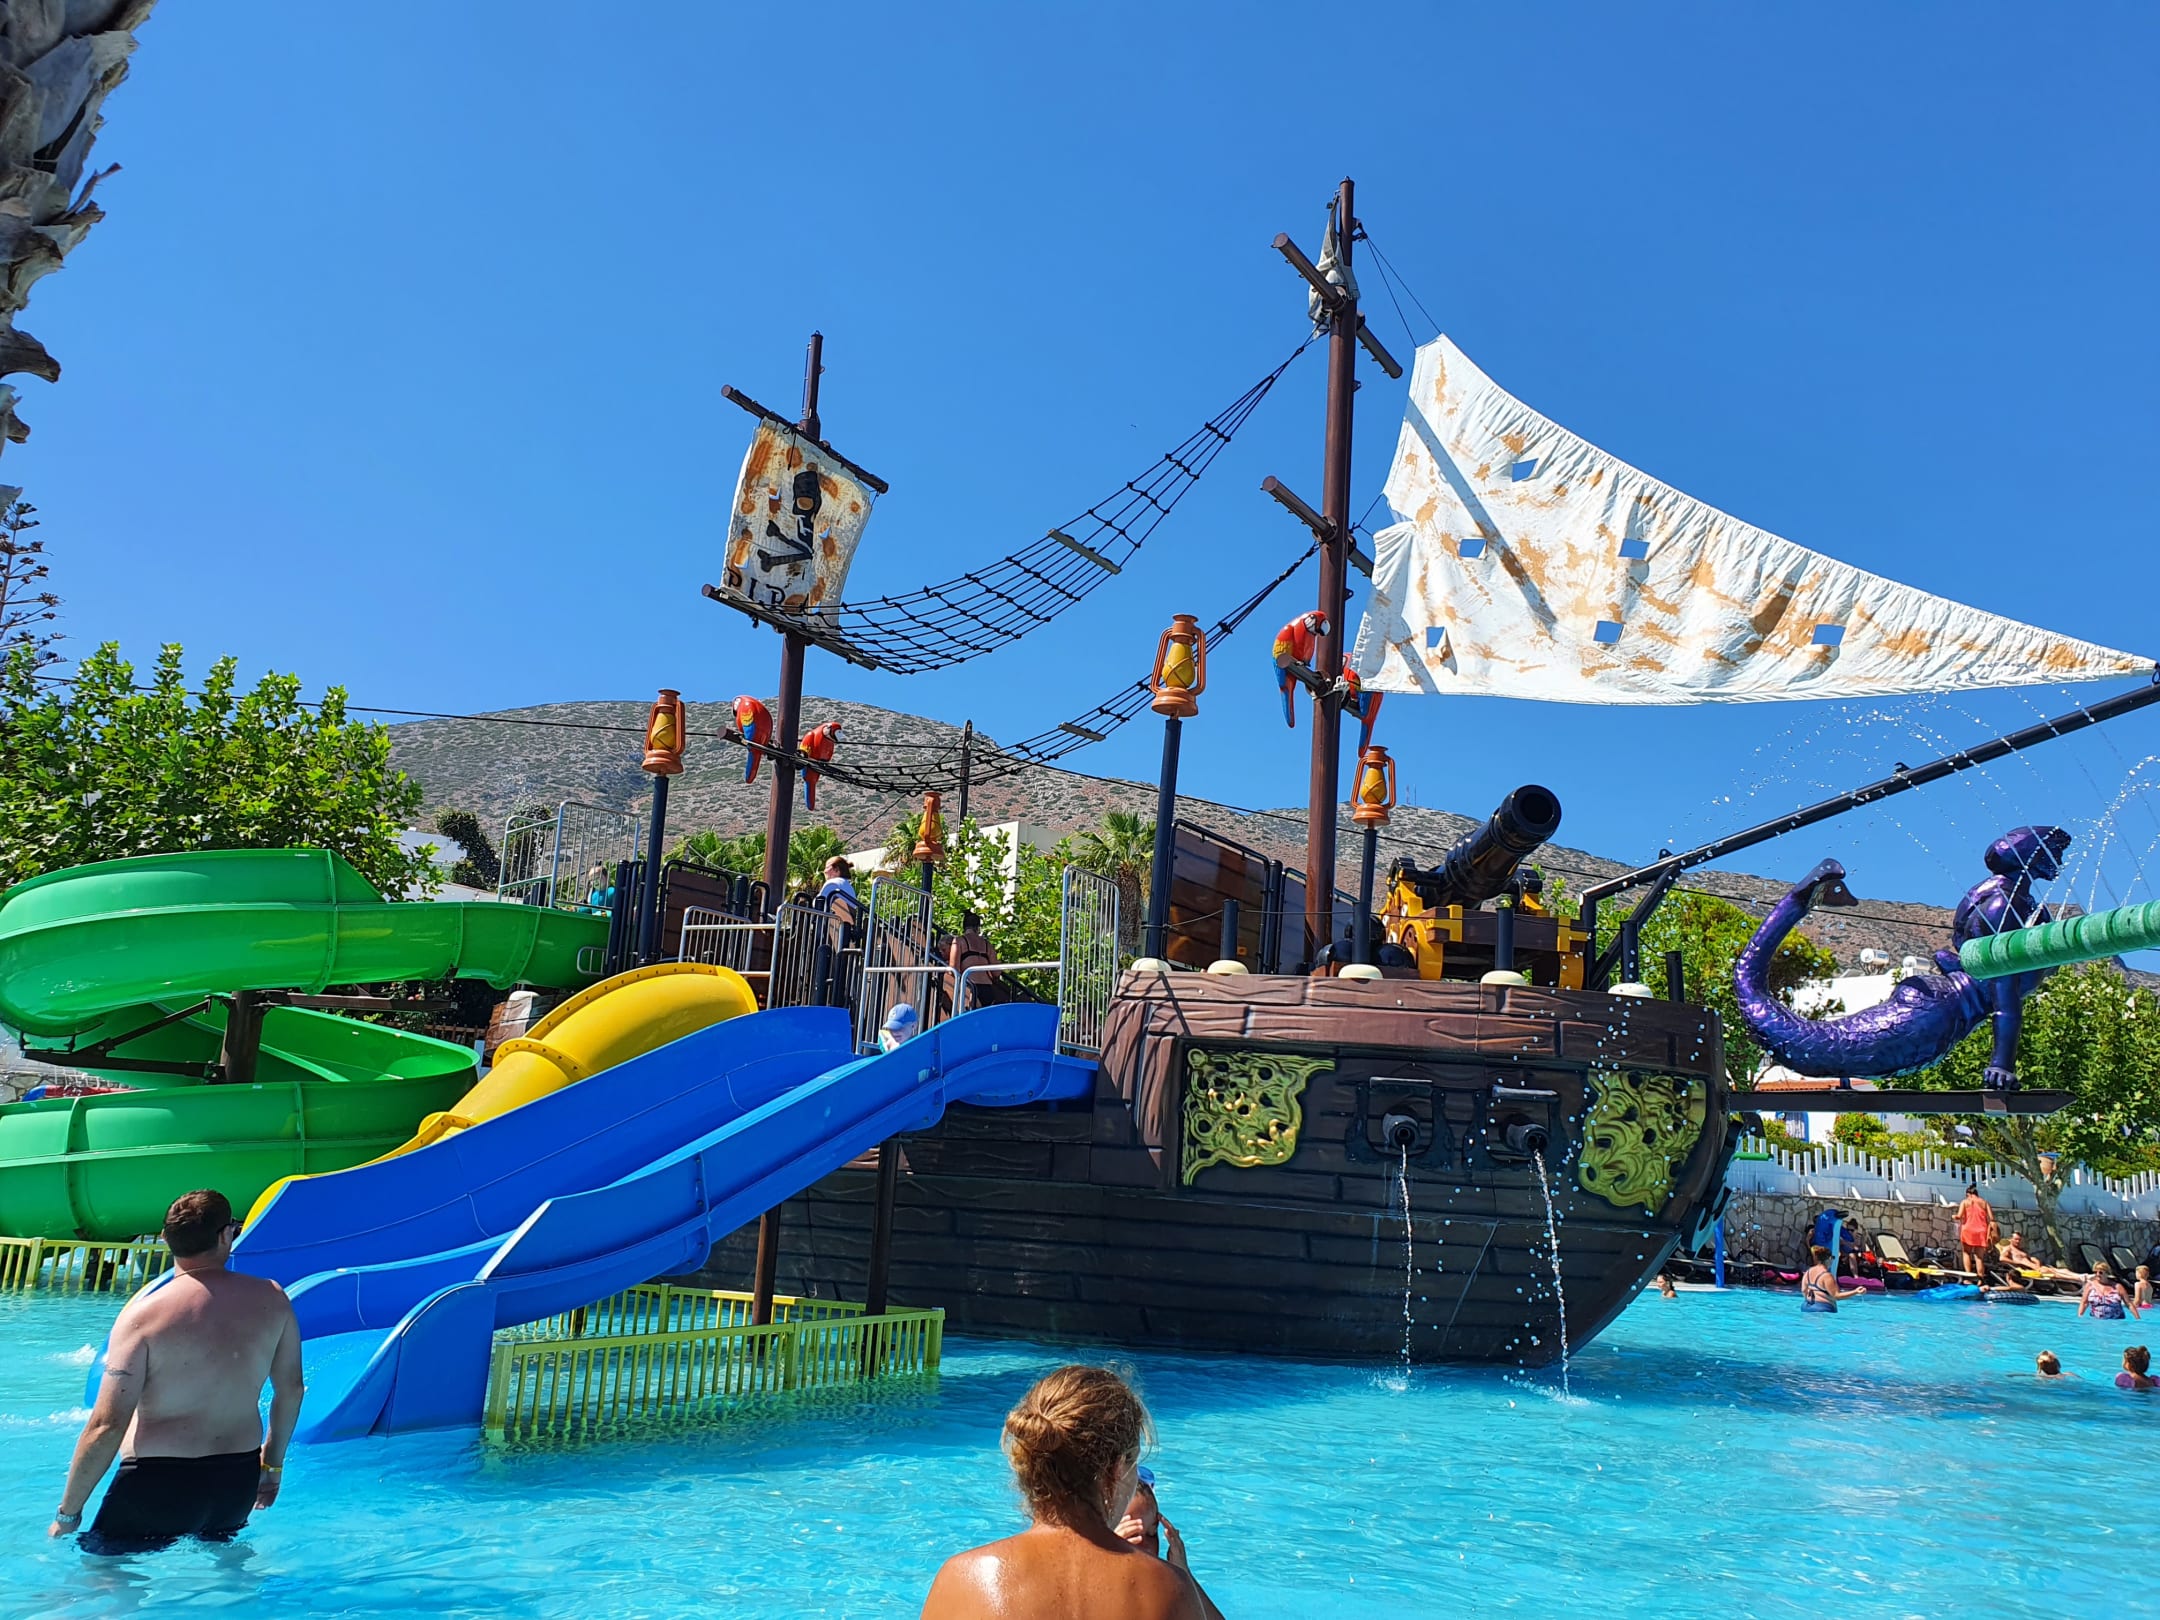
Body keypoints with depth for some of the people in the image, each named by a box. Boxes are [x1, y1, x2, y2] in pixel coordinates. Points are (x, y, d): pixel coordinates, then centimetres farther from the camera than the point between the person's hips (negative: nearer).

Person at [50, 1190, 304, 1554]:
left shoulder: (145, 1313, -13)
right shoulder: (271, 1299, -2)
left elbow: (107, 1427, -15)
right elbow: (291, 1389, 9)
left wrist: (67, 1513, -2)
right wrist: (273, 1460, 26)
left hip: (158, 1485, -5)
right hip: (239, 1480, 5)